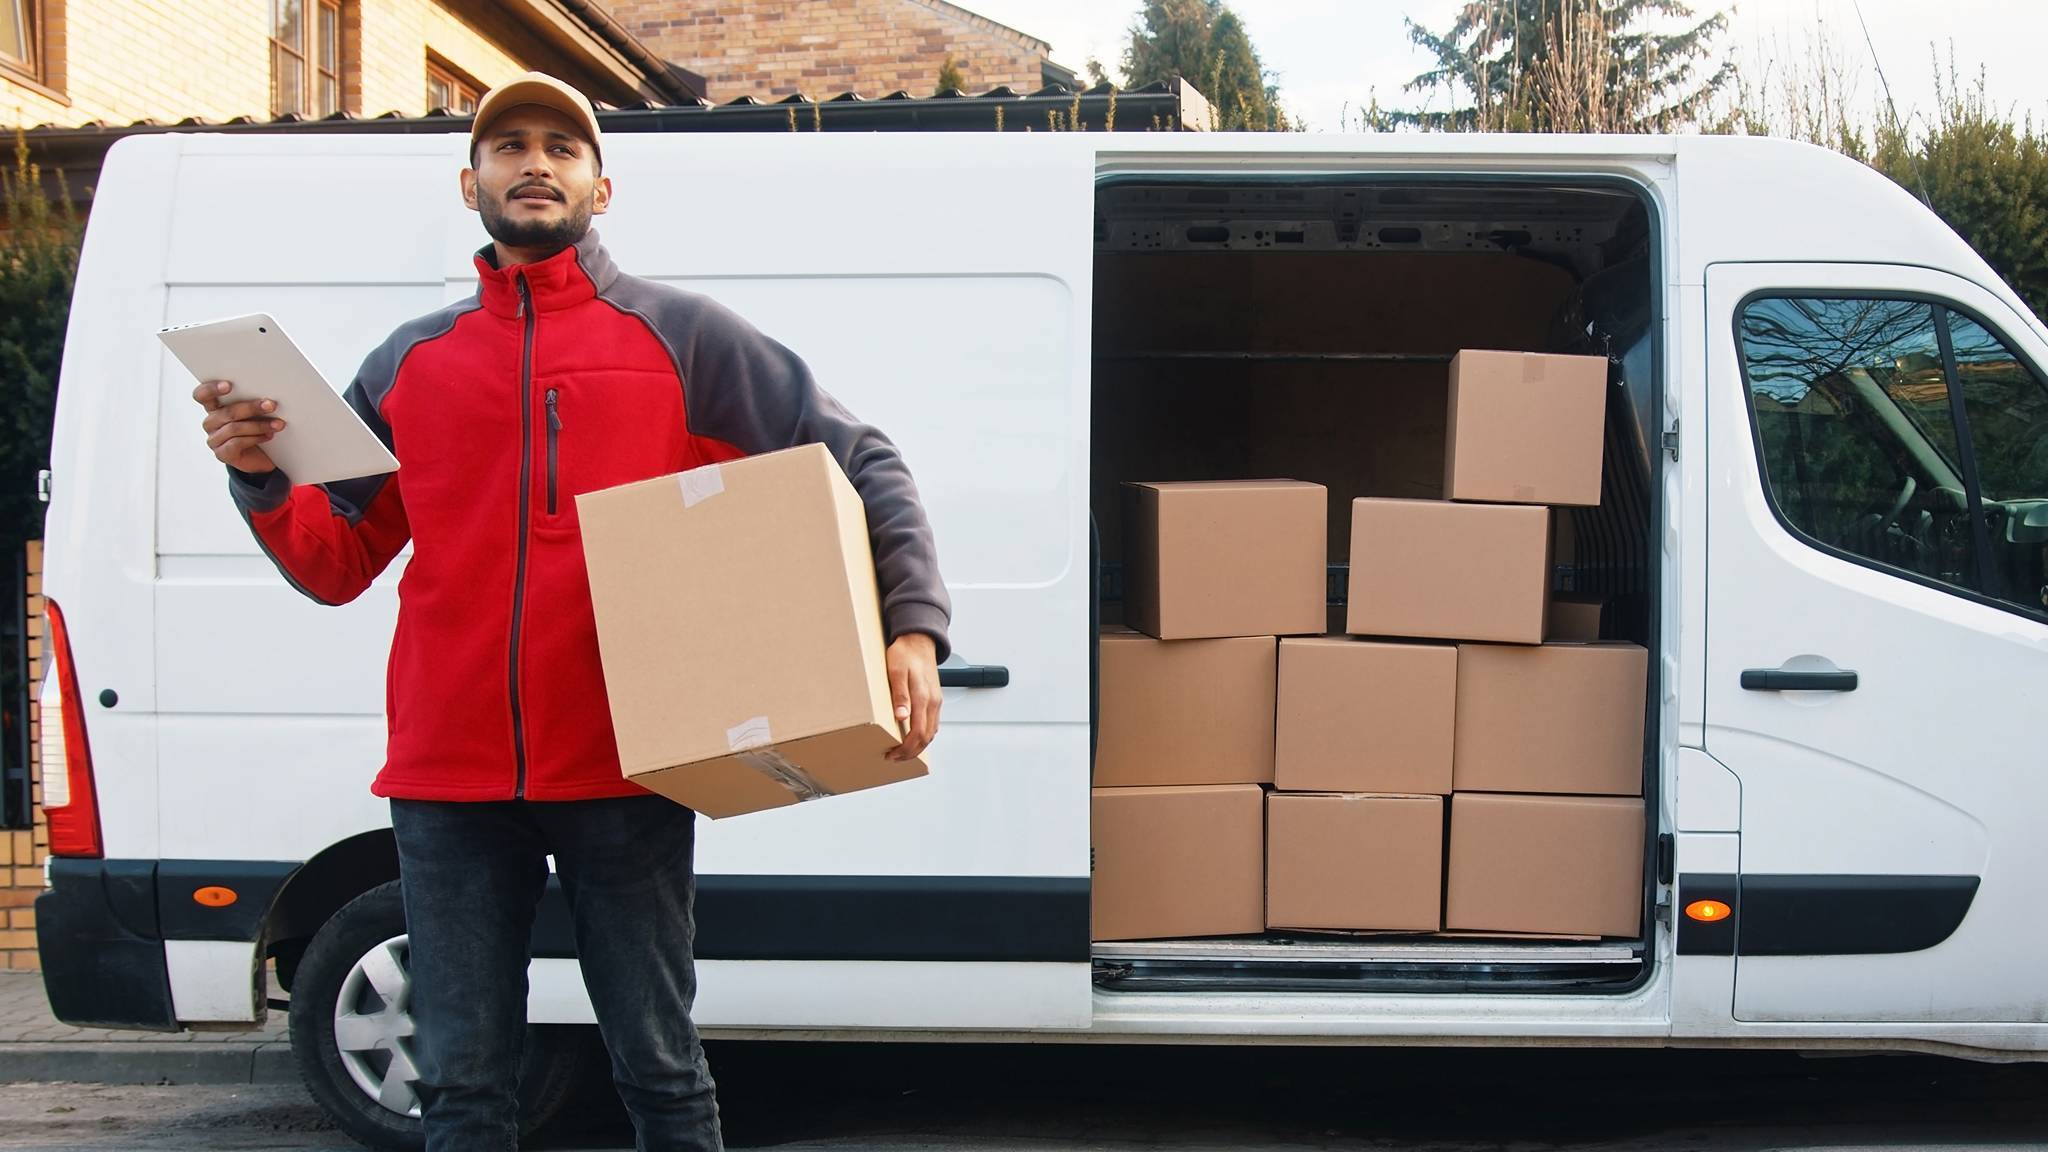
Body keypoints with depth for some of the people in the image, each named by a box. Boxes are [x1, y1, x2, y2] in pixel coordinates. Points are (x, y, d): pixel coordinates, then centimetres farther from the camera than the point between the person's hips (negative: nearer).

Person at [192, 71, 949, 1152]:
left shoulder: (680, 335, 6)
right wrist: (261, 476, -4)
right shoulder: (408, 362, 14)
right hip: (450, 778, 3)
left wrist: (912, 627, -9)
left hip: (623, 772, -2)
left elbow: (861, 463, 4)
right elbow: (335, 565, 16)